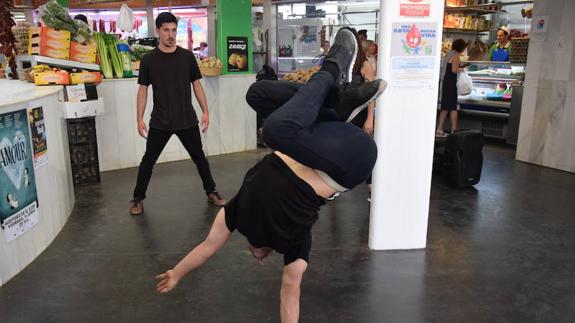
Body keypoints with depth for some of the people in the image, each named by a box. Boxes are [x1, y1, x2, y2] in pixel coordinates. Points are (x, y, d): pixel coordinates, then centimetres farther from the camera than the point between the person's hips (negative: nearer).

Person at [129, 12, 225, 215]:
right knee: (148, 161, 6)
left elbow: (196, 85, 6)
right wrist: (140, 119, -3)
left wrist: (205, 111, 0)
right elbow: (143, 90, 2)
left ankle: (211, 192, 27)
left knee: (199, 157, 11)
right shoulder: (148, 60, -1)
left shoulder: (187, 56, 1)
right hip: (160, 122, -1)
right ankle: (138, 199, 21)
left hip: (187, 120, 1)